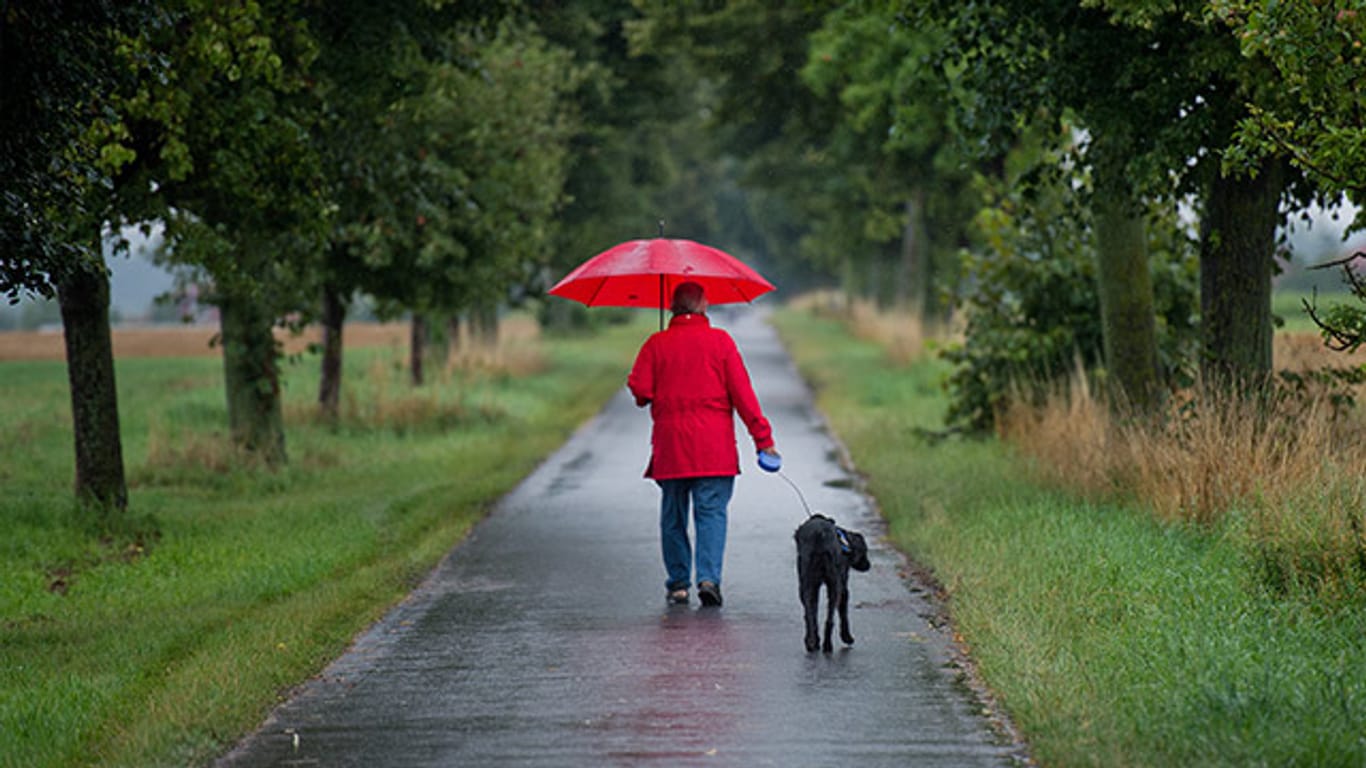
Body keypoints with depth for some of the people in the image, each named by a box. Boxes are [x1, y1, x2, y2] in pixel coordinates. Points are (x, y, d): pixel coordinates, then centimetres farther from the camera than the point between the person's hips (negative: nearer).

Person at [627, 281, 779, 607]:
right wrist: (763, 437, -3)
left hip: (670, 445, 1)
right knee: (712, 511, -1)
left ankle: (678, 583, 13)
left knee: (673, 516, 11)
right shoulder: (720, 341, -1)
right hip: (714, 445, -1)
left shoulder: (657, 344, 1)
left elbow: (639, 389, -5)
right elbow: (742, 393, -4)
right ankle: (709, 578, -16)